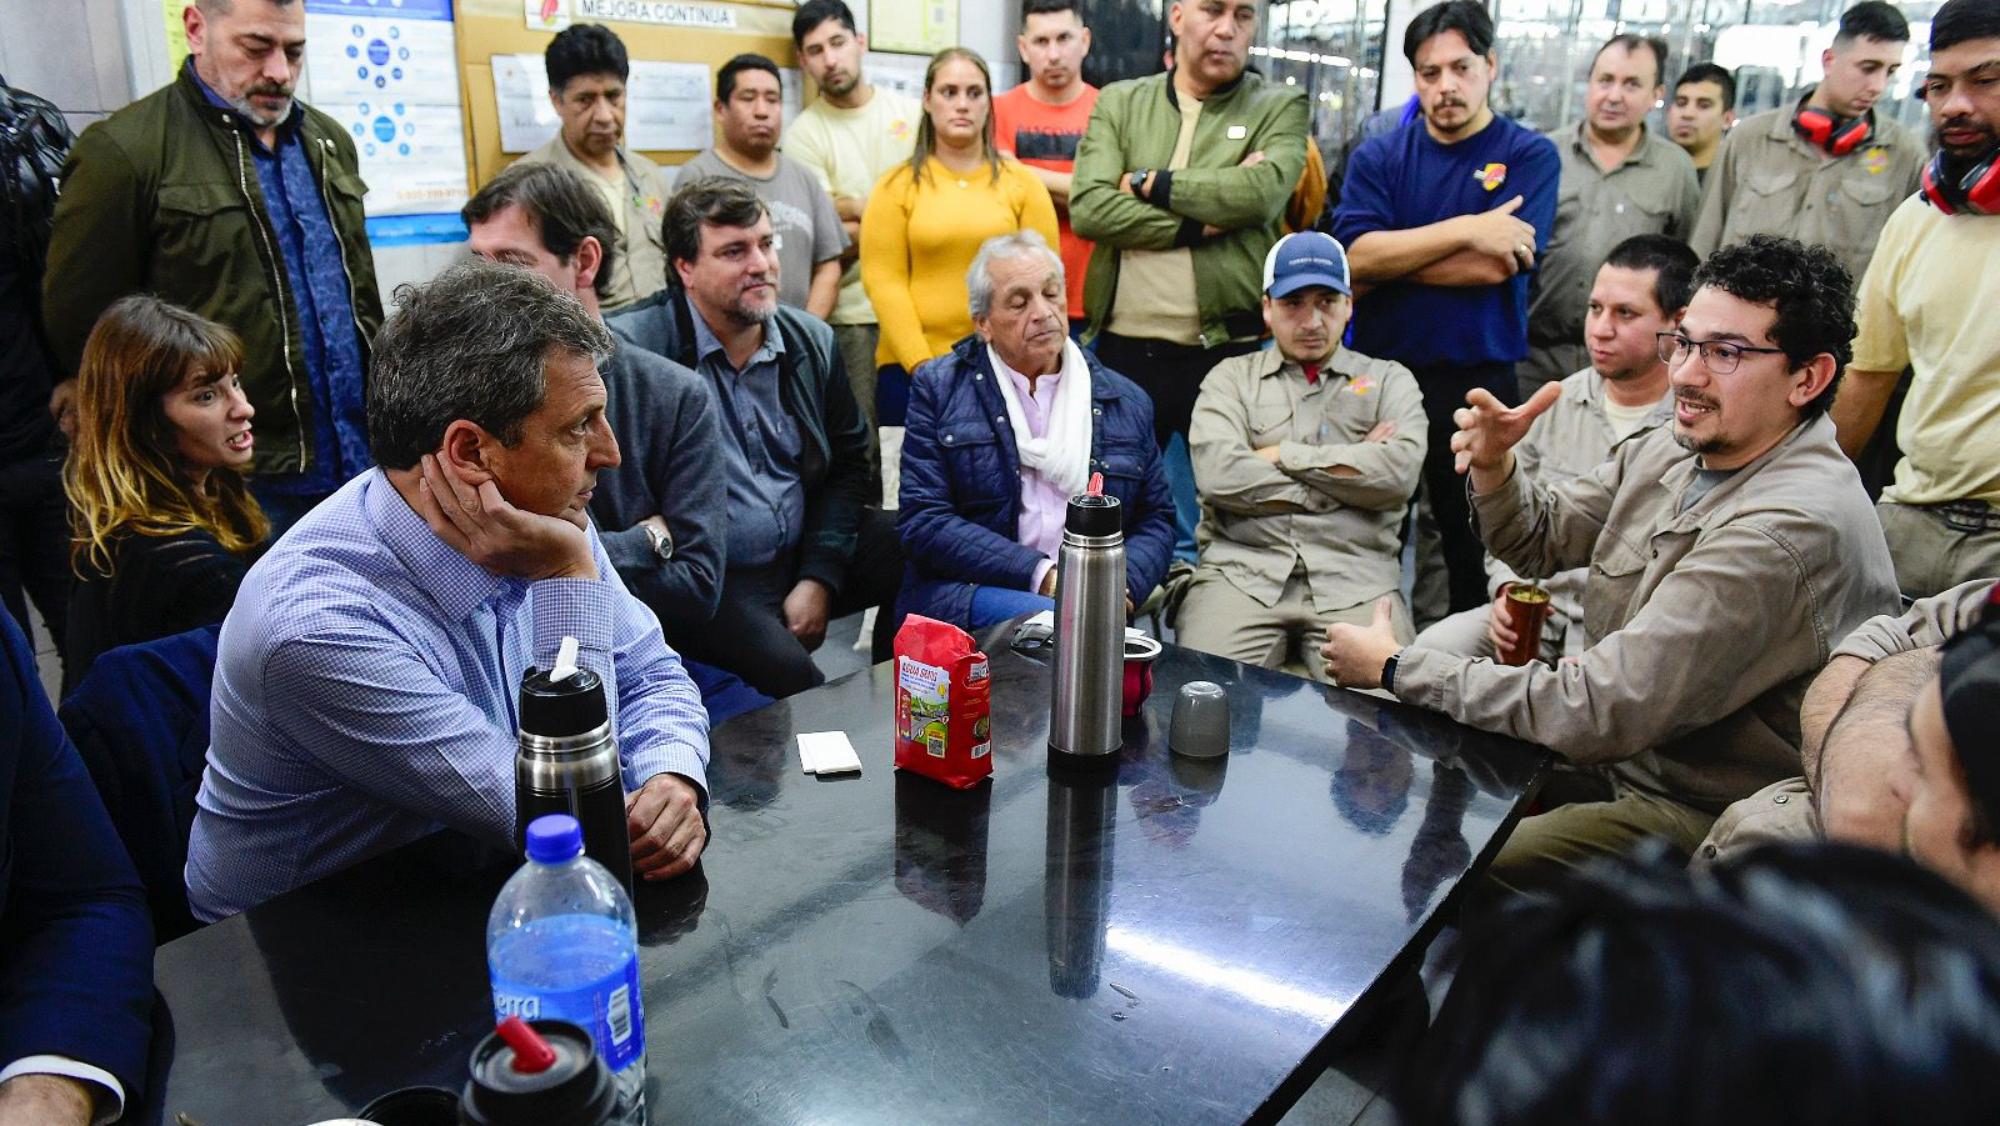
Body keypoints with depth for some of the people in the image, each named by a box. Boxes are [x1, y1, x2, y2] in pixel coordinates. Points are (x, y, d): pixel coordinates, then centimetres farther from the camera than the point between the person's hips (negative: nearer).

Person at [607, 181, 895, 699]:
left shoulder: (813, 340, 8)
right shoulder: (632, 346, -10)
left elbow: (848, 462, 12)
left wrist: (820, 577, 2)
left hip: (804, 556, 6)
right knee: (787, 669, -31)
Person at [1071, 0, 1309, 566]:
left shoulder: (1280, 107, 6)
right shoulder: (1119, 102, 9)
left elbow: (1261, 192, -15)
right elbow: (1088, 207, -7)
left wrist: (1147, 182, -7)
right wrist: (1202, 222, -12)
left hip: (1228, 352, -1)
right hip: (1124, 349, 2)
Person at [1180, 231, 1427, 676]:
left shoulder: (1389, 380, 17)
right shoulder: (1231, 378, 15)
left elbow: (1400, 472, -4)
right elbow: (1217, 473, -5)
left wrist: (1283, 455, -2)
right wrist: (1350, 472, -2)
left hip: (1355, 578, 0)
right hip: (1241, 570, 0)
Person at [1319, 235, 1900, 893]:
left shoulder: (1789, 529, -29)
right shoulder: (1672, 449, 1)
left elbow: (1600, 710, -30)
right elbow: (1541, 538, 14)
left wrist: (1395, 667, -23)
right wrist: (1492, 466, -10)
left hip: (1703, 817, -8)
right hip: (1621, 755, 9)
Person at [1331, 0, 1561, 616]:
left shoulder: (1531, 157, 1)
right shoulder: (1378, 157, 6)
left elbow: (1496, 266, -13)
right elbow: (1355, 253, -11)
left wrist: (1391, 256, -8)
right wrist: (1465, 230, -16)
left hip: (1478, 378, -2)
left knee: (1474, 543, 5)